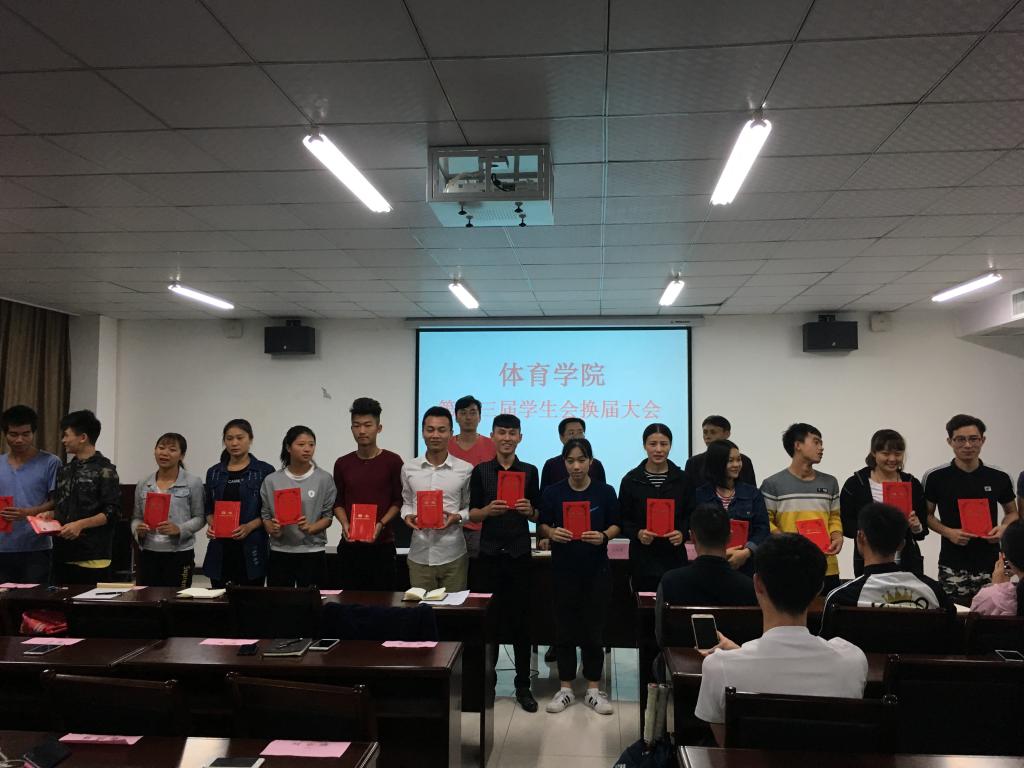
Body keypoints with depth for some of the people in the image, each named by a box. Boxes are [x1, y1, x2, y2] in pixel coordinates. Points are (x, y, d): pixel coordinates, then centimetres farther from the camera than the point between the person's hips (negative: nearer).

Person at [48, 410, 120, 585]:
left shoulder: (104, 470, -7)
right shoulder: (65, 470, 16)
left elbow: (112, 512, -11)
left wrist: (81, 524, -20)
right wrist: (49, 515, 4)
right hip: (63, 554, 7)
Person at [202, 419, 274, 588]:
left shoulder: (264, 471, -1)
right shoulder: (214, 472, 11)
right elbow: (209, 508, 17)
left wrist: (249, 527, -15)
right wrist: (211, 525, -3)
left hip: (251, 548, -3)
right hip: (220, 549, 3)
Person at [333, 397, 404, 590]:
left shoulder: (392, 461, -2)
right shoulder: (342, 464, 8)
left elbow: (398, 501, 0)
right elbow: (338, 502, 13)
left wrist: (381, 524, -13)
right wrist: (344, 524, -5)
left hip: (382, 544, -2)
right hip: (350, 544, 3)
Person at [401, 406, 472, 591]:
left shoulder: (465, 470, -4)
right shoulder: (408, 468, 3)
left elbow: (470, 507, 6)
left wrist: (457, 517, -14)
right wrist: (407, 516, -5)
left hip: (453, 556, -2)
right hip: (419, 555, 2)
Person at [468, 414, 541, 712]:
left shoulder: (529, 471, 5)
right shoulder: (481, 471, 4)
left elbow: (537, 515, 8)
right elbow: (472, 514, 4)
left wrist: (529, 510, -13)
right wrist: (488, 510, -15)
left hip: (519, 554, 0)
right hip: (489, 553, 0)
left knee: (520, 620, 5)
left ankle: (523, 685, 16)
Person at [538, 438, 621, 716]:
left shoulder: (605, 492, -1)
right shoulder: (552, 492, 0)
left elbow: (616, 525, 5)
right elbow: (543, 525, 6)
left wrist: (603, 536, -15)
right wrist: (552, 533, -15)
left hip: (596, 569, 0)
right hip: (563, 568, 1)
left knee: (594, 629, 5)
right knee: (565, 628, 7)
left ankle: (593, 690, 20)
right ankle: (566, 688, 21)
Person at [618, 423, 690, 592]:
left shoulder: (682, 479, 5)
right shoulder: (631, 480, 1)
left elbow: (690, 515, 9)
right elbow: (623, 519, 4)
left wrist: (682, 533, -10)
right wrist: (637, 533, -14)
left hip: (674, 556, 1)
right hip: (643, 558, -1)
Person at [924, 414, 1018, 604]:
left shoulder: (999, 478, 4)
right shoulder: (936, 478, -1)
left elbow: (1012, 512, 17)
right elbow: (927, 515, 7)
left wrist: (1003, 528, -4)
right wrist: (948, 532, -10)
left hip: (990, 566, 1)